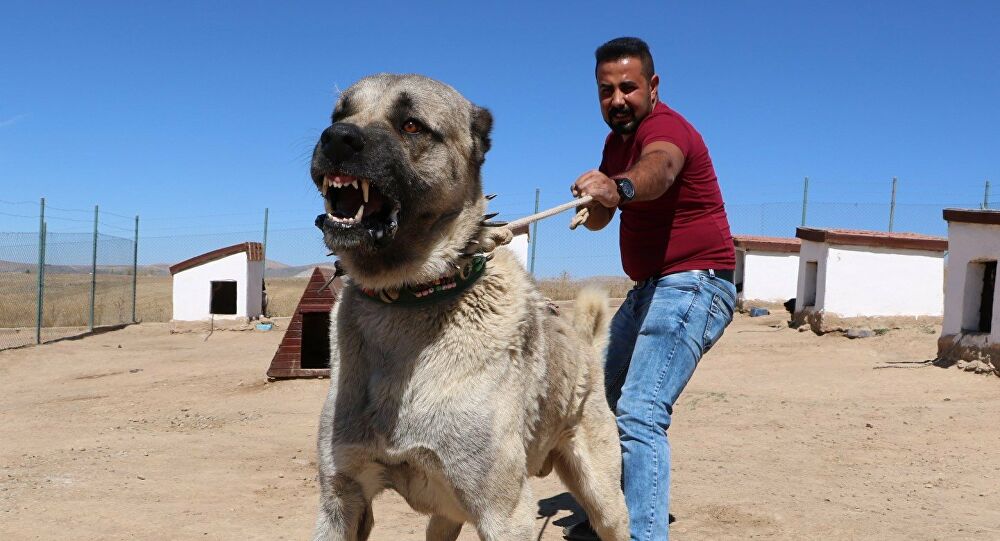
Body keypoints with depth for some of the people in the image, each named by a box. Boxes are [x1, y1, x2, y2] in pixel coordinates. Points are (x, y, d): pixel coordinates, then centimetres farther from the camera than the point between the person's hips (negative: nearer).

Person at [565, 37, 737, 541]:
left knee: (640, 413, -23)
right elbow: (596, 220, 10)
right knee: (601, 395, 18)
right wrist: (595, 197, -11)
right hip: (650, 288, 10)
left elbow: (658, 168, -42)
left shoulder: (664, 127, -16)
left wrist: (618, 187, -62)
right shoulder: (618, 139, 13)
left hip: (692, 286, -10)